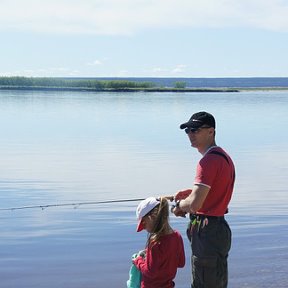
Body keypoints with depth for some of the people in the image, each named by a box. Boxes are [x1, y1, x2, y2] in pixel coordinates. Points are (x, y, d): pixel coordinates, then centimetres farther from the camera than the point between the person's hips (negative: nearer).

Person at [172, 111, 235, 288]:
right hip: (220, 228, 10)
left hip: (207, 233, -10)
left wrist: (180, 204, -6)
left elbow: (194, 204, -27)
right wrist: (190, 193, 14)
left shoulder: (209, 161, -21)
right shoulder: (223, 156, 12)